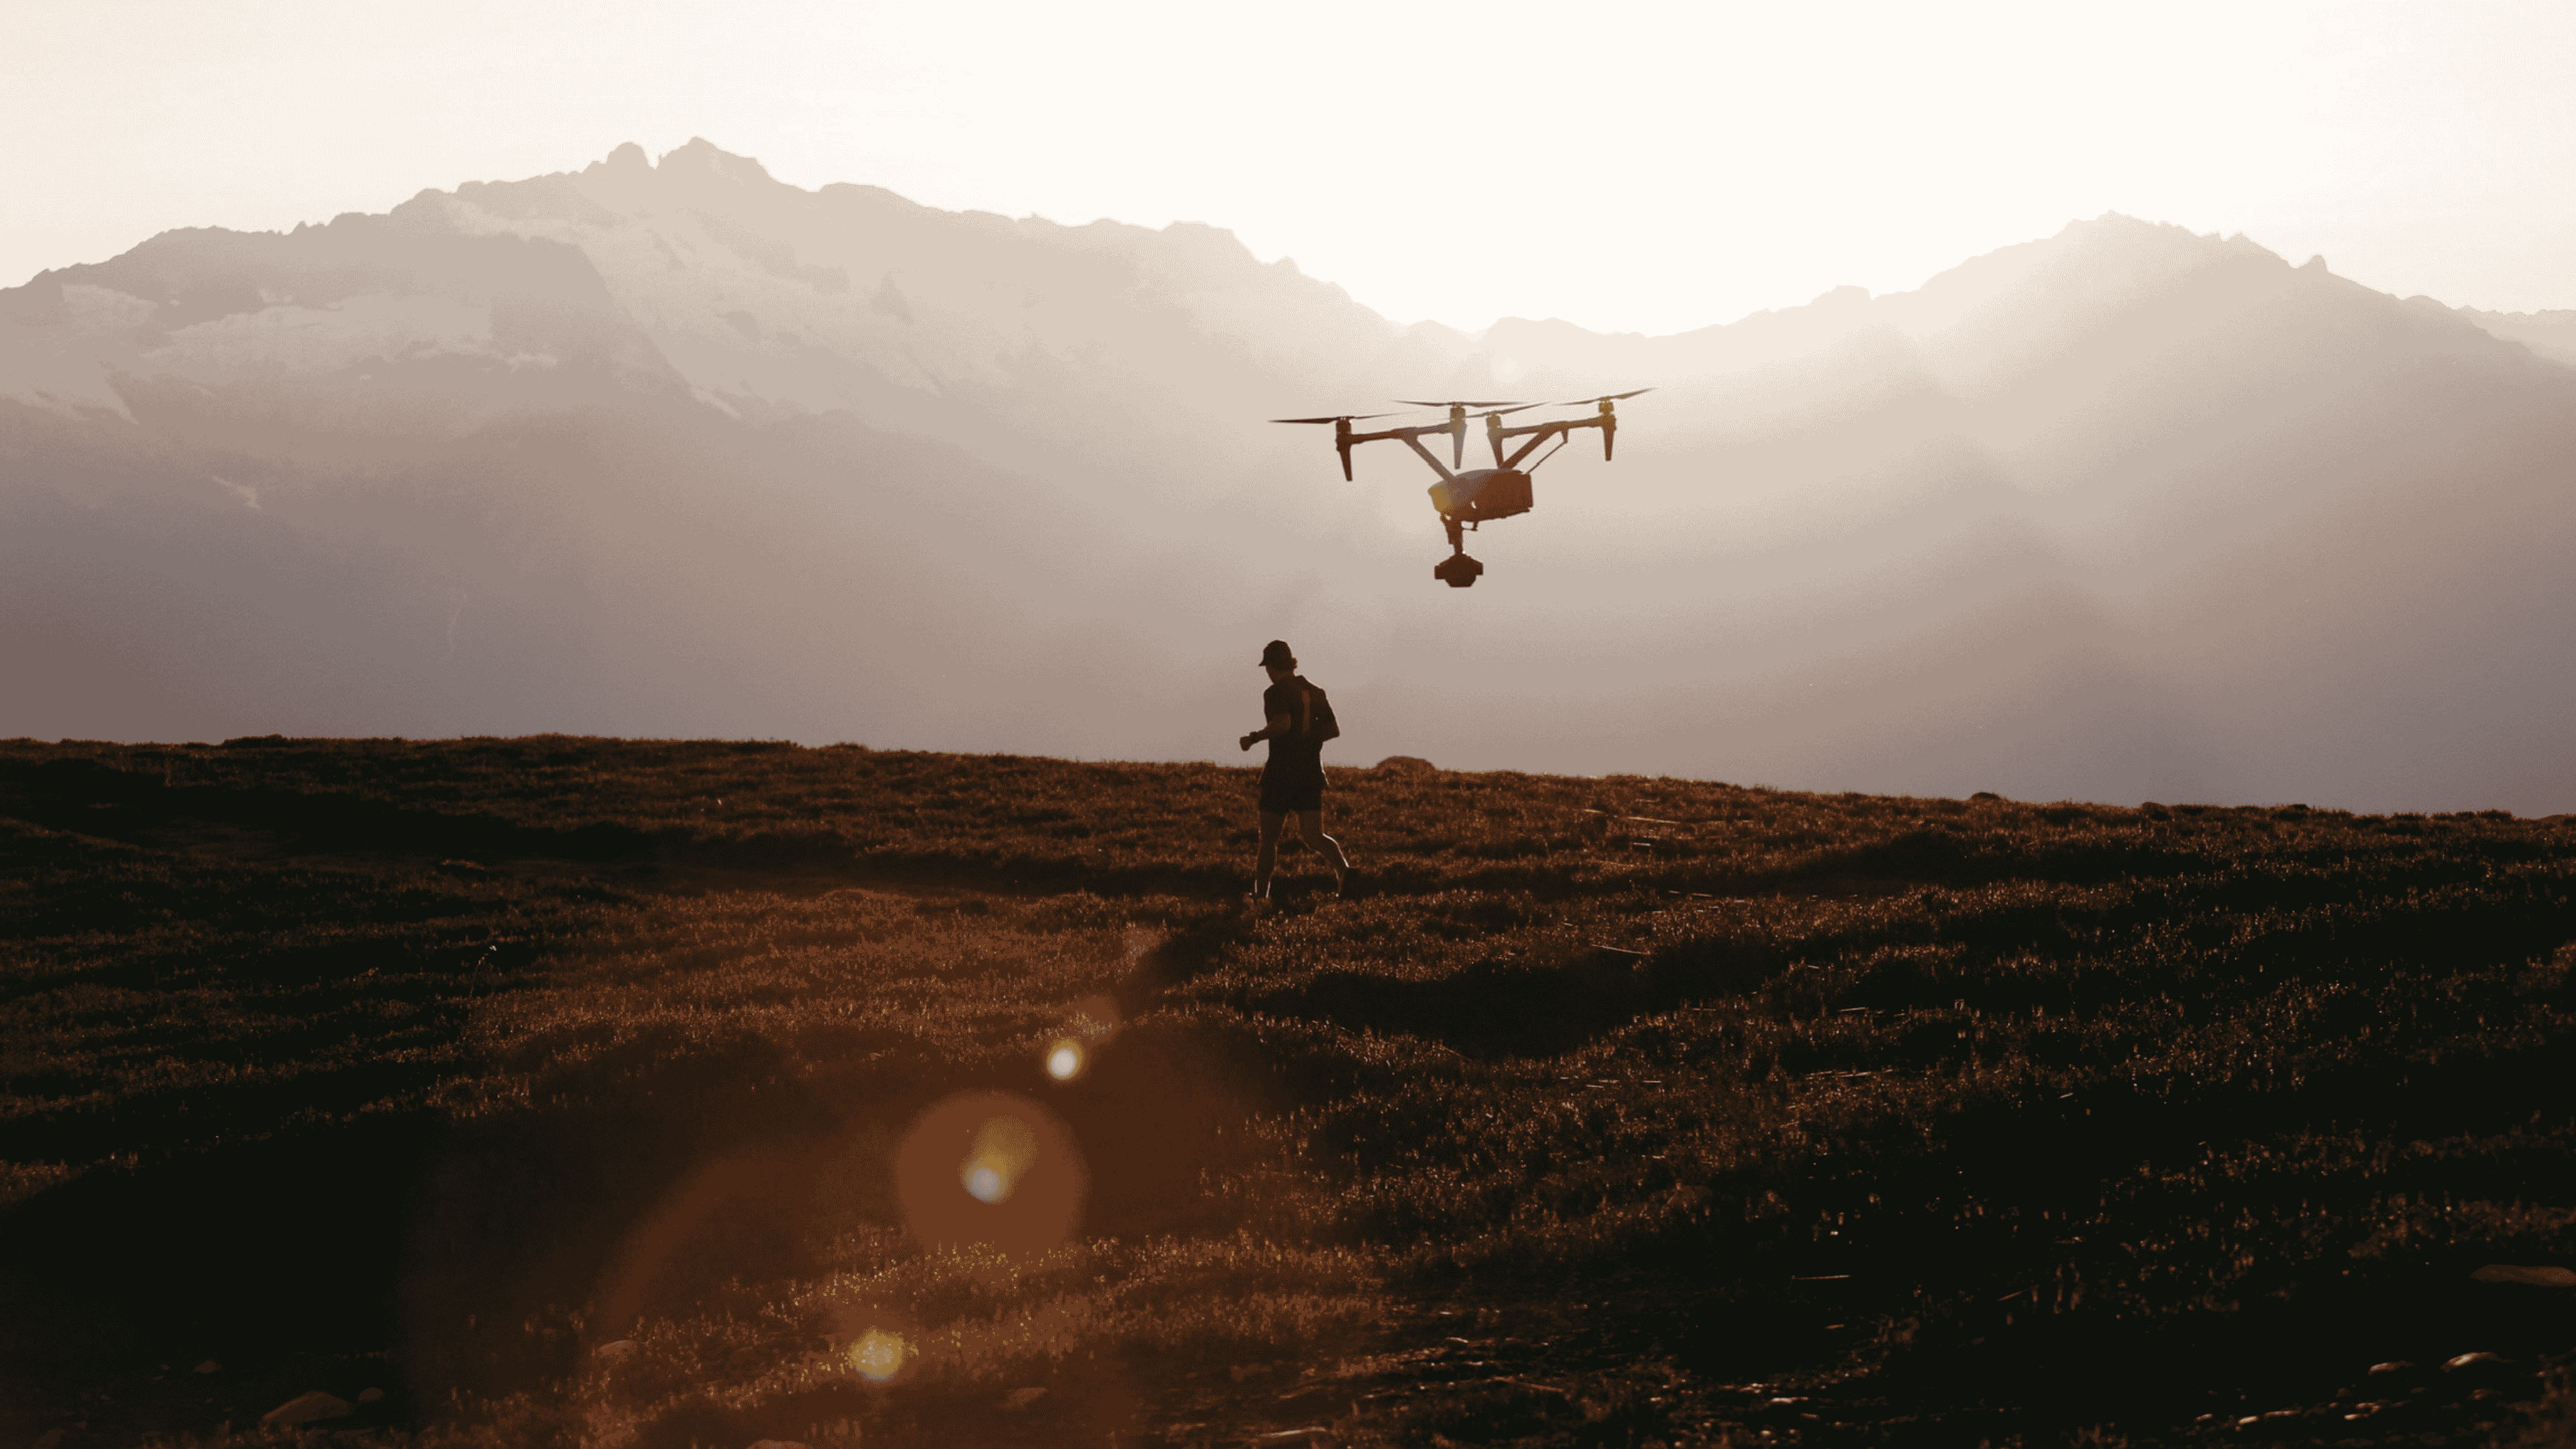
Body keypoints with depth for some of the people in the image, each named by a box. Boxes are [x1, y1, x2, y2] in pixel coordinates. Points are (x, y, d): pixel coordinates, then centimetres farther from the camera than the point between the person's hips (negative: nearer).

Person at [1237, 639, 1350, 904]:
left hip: (1281, 772, -5)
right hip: (1312, 772, 5)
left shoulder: (1275, 693, -10)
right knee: (1313, 836, -1)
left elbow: (1282, 723, -28)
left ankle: (1260, 896, 18)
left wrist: (1253, 737, -15)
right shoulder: (1315, 692, 11)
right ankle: (1343, 867, -30)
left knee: (1269, 837, 9)